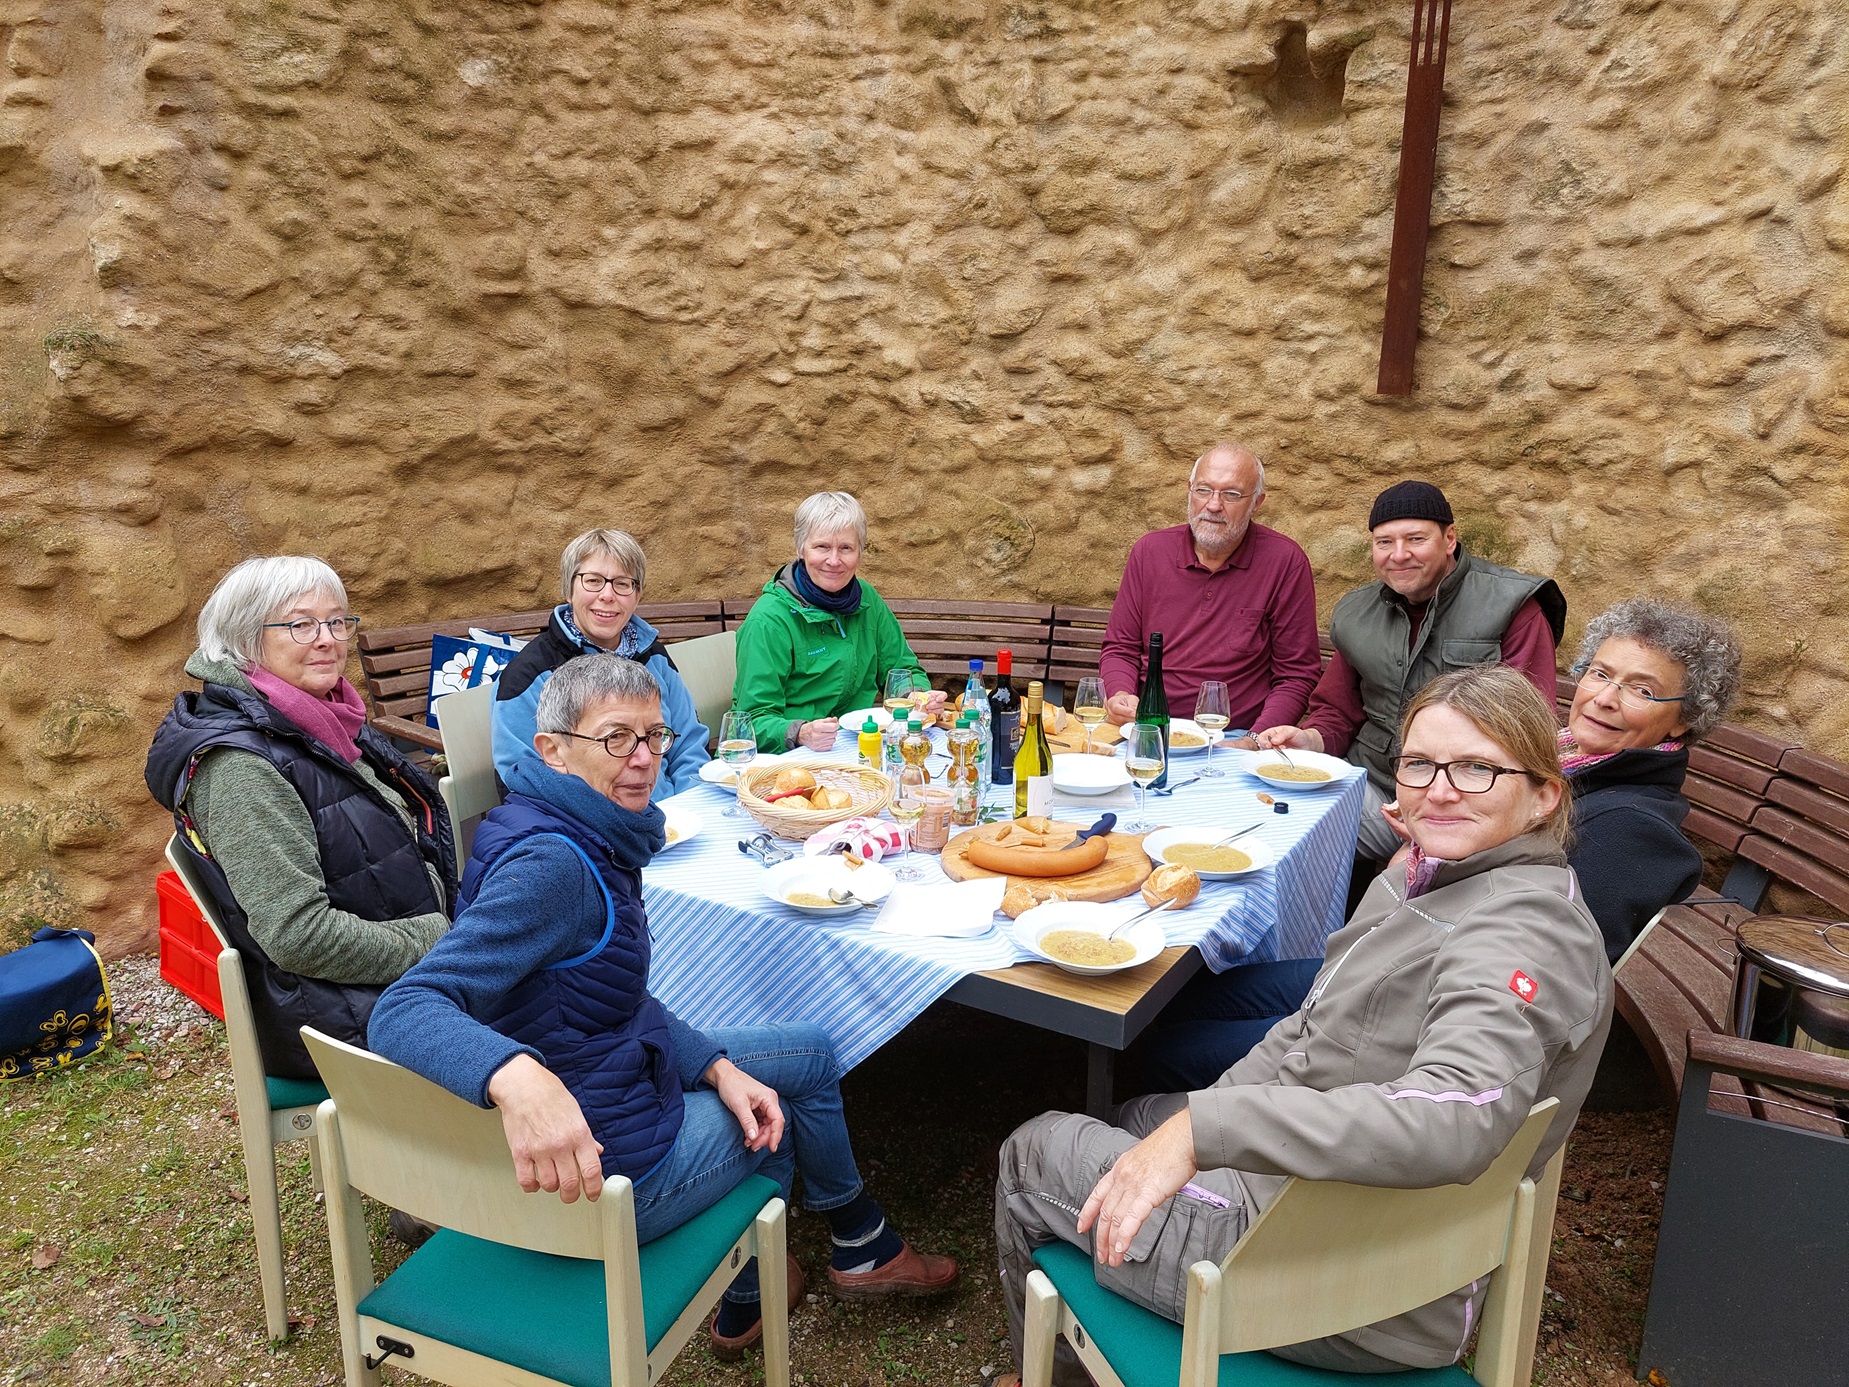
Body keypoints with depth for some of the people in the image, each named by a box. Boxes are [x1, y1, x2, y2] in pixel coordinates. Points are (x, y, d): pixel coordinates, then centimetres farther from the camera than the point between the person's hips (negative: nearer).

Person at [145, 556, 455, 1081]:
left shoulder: (327, 724, 5)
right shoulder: (240, 766, -19)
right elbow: (299, 936, -25)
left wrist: (456, 917, 3)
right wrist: (441, 941, -19)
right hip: (347, 1016, -8)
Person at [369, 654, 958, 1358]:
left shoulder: (596, 839, 1)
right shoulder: (547, 863, -30)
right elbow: (401, 1011, -38)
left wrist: (719, 1068, -4)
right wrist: (516, 1076, -57)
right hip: (597, 1160, -9)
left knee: (811, 1053, 24)